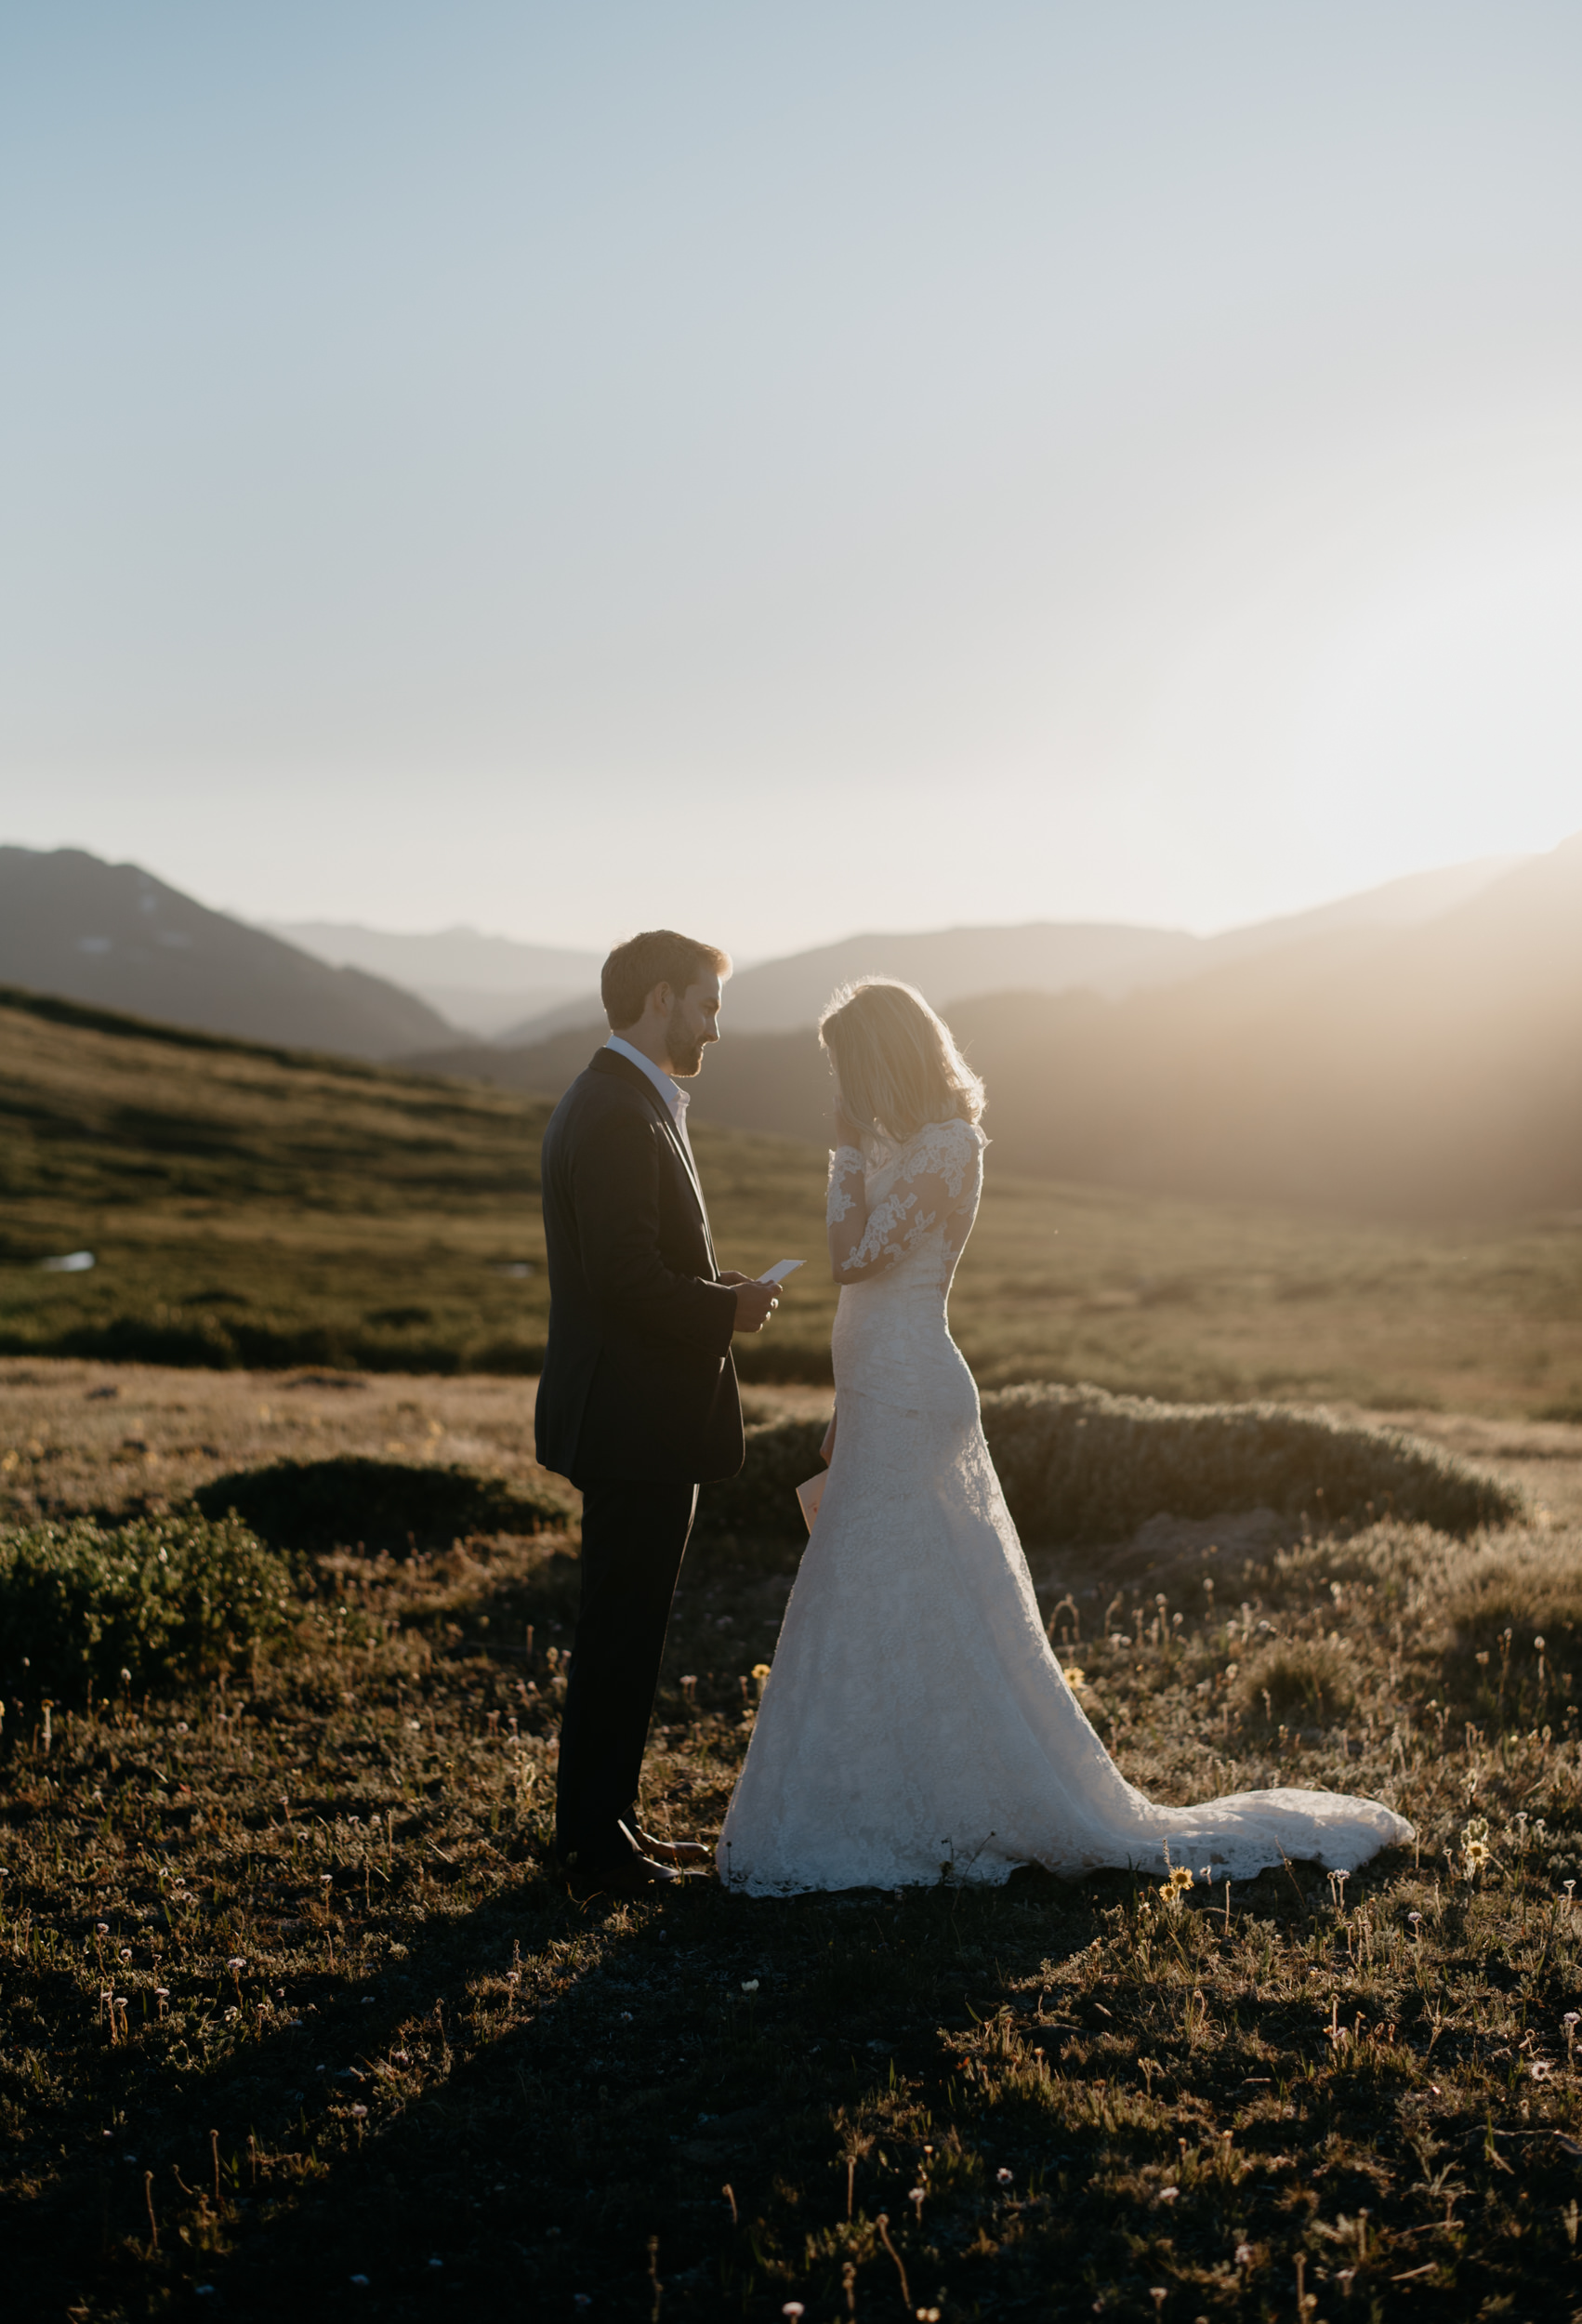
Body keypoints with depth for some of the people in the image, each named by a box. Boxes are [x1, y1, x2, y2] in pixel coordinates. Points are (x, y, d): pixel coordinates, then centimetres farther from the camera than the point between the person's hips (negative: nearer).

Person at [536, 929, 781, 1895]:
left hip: (643, 1422, 11)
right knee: (621, 1632, -2)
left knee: (627, 1629, 16)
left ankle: (608, 1822, 26)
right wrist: (731, 1307, -12)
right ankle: (597, 1844, 7)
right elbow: (627, 1278, -25)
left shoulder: (624, 1103, 16)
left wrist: (720, 1299, 10)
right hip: (635, 1424, -11)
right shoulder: (617, 1116, -18)